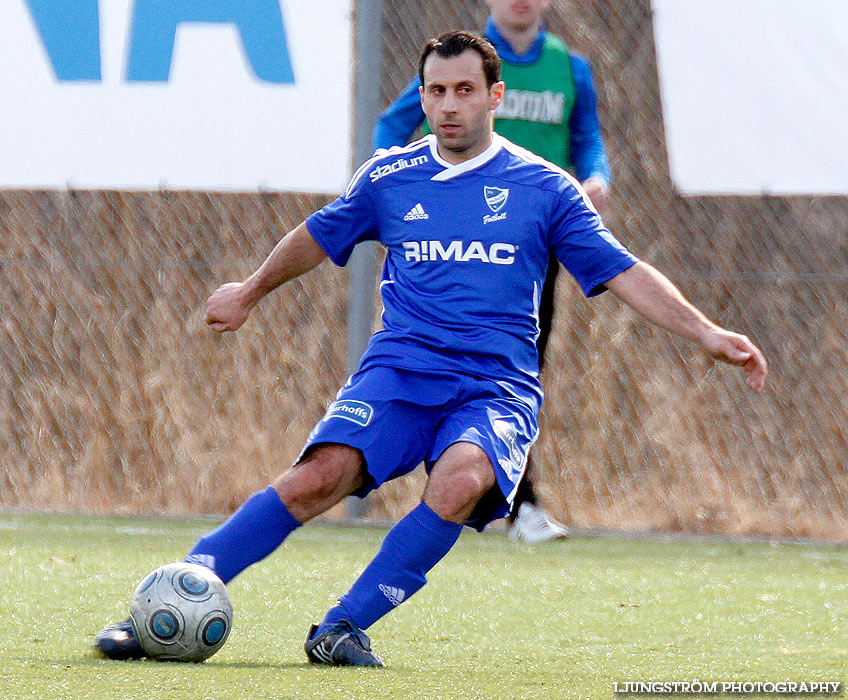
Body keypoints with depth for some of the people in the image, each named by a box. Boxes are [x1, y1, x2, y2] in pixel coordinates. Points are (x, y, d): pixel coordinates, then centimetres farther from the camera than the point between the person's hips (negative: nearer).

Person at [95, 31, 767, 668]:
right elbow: (318, 236, 30)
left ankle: (344, 625, -27)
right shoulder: (389, 177, 12)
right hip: (401, 368, 1)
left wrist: (707, 334, -2)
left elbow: (624, 272, 8)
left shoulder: (544, 188, 8)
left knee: (460, 483, -35)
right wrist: (250, 292, 43)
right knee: (322, 475, -26)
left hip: (498, 385, -1)